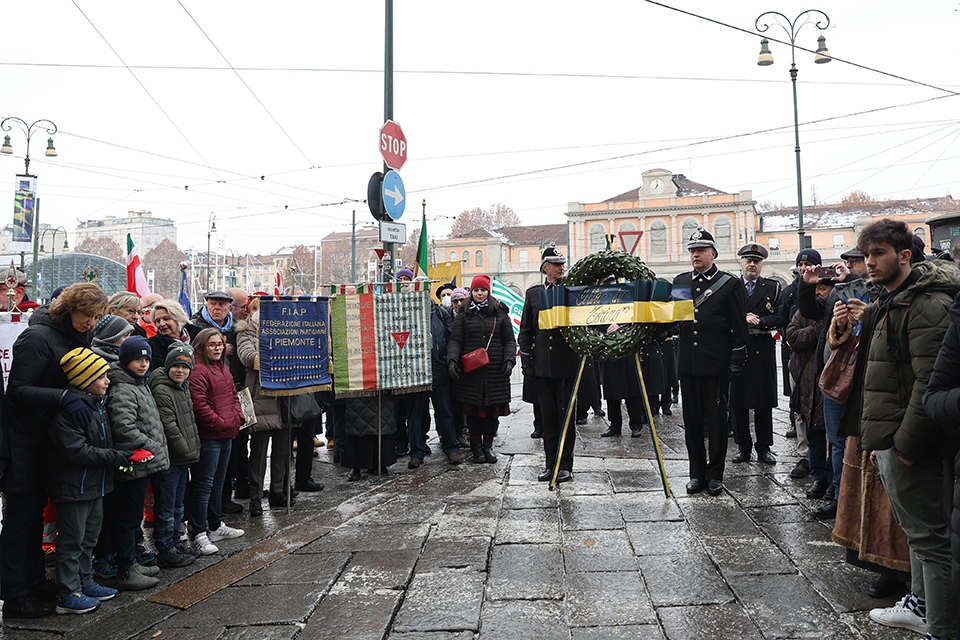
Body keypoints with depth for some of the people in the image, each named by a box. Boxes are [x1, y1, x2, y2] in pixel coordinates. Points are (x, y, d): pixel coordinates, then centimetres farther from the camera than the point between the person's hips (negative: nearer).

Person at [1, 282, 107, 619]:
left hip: (47, 442, 8)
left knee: (36, 513, 17)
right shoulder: (38, 337, -16)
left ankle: (34, 582, 28)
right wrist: (64, 397, -32)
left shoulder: (78, 338, 9)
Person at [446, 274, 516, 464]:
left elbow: (509, 340, 9)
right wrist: (452, 359, -13)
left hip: (495, 370, 1)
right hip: (470, 369, 0)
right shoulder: (464, 315, 9)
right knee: (473, 409, 2)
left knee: (493, 408, 3)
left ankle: (488, 445, 17)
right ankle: (476, 446, 14)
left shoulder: (500, 314, 10)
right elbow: (455, 341, 3)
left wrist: (509, 359, -6)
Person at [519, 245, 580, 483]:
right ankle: (550, 464, 18)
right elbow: (526, 330, 10)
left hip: (568, 362, -2)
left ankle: (565, 466, 11)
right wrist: (526, 360, 4)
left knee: (566, 415, 2)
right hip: (543, 364, 2)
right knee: (548, 416, 8)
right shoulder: (533, 293, 9)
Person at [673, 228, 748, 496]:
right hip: (688, 363, 4)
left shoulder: (729, 284, -1)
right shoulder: (680, 282, 11)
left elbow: (739, 327, -2)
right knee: (692, 421, 9)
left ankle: (715, 474, 16)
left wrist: (736, 362, -7)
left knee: (716, 420, 5)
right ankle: (697, 473, 19)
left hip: (716, 364, -4)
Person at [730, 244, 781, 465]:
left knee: (764, 401, 4)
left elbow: (779, 317, 0)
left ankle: (764, 446, 15)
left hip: (763, 351, 0)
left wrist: (759, 321, -14)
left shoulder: (773, 287, 9)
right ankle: (743, 446, 15)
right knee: (738, 400, 4)